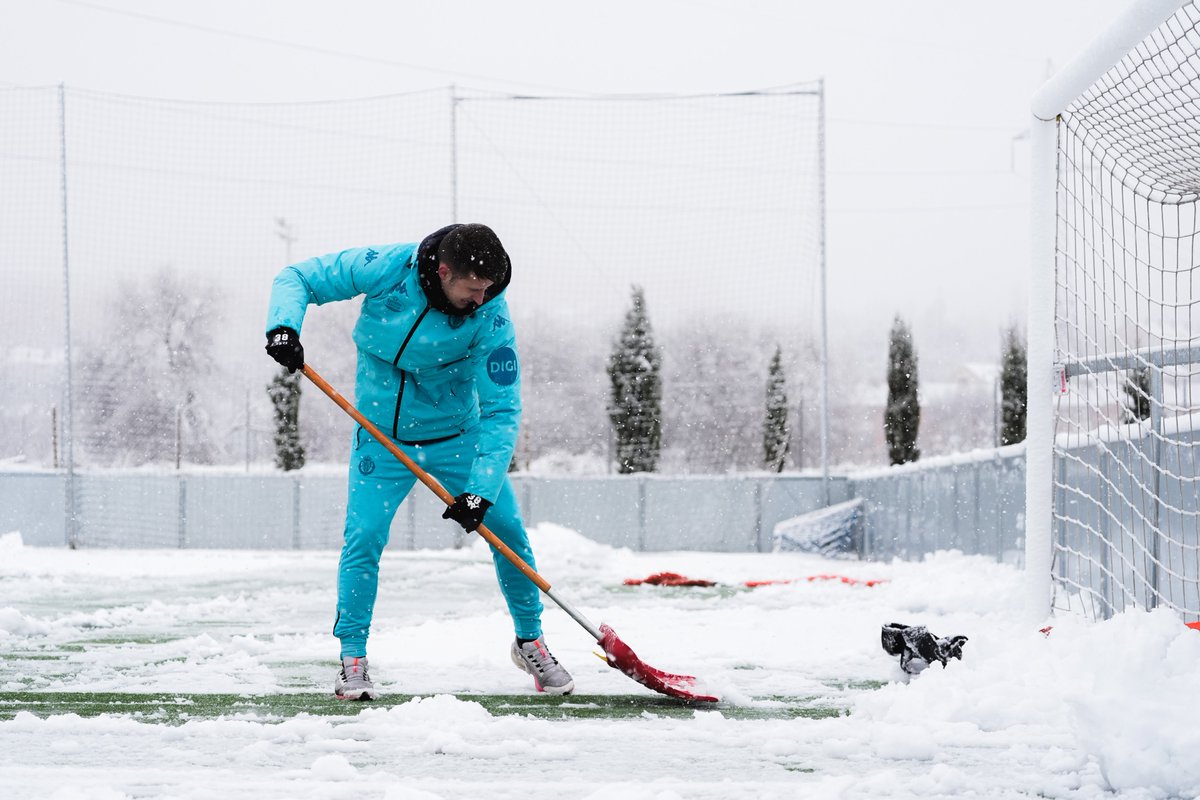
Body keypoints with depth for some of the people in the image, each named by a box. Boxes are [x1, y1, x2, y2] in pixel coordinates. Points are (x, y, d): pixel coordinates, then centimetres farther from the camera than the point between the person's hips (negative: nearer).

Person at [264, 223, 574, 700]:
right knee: (363, 539, -12)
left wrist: (481, 489, -30)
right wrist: (284, 325, -32)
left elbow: (501, 409, -21)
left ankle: (530, 642, 21)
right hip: (382, 436, -1)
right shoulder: (387, 268, -22)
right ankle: (353, 660, 3)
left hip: (457, 435, 1)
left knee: (507, 530, -1)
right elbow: (298, 279, -11)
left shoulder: (490, 315, -22)